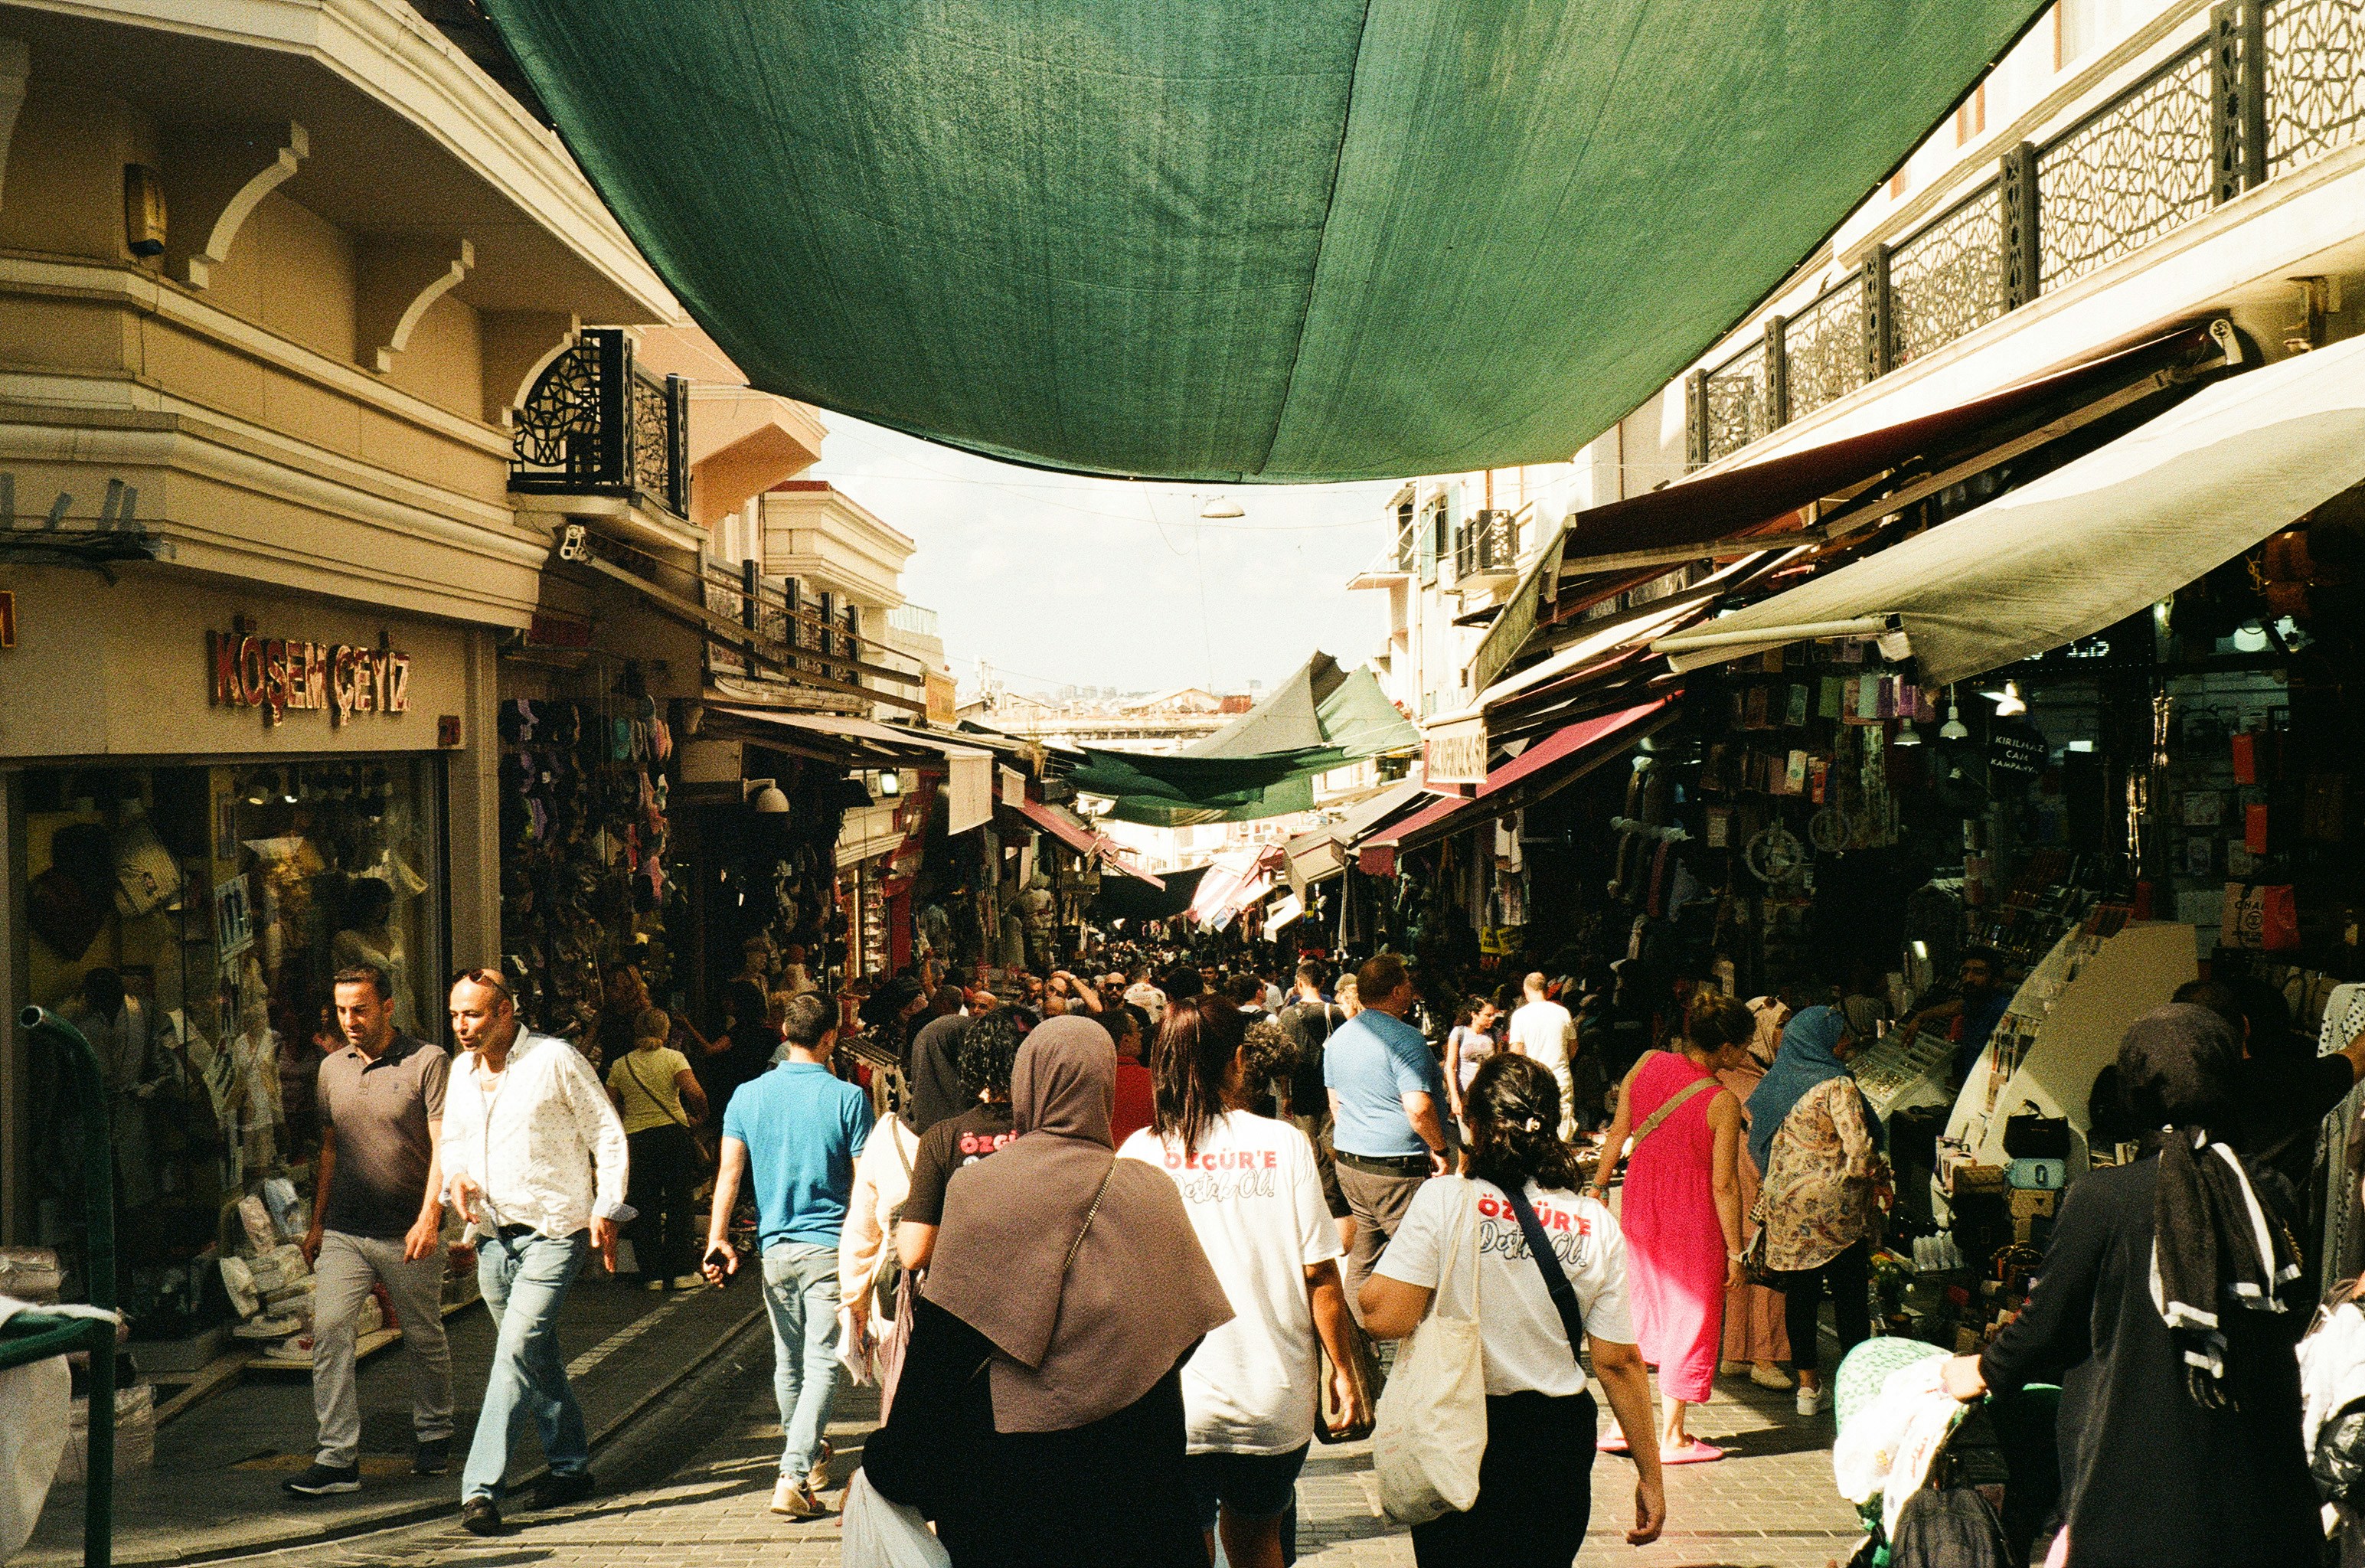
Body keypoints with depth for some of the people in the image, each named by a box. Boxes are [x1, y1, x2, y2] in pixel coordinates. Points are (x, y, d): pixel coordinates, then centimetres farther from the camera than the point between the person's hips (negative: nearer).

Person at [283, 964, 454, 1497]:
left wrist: (429, 1218, -19)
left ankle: (432, 1436, 28)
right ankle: (338, 1457, -7)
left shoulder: (427, 1062, -6)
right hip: (344, 1232, 4)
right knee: (328, 1329, -11)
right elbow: (329, 1149, 19)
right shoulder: (331, 1068, 10)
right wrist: (316, 1223, 17)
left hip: (408, 1233, -4)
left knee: (424, 1339, 8)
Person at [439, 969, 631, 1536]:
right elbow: (453, 1142, 22)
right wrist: (455, 1178, 0)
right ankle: (570, 1466, 29)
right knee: (538, 1358, 15)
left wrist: (606, 1208, -12)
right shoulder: (460, 1072, 10)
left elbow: (608, 1135, -5)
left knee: (517, 1348, -16)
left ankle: (480, 1488, -17)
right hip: (491, 1235, 7)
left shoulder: (555, 1059, -9)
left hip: (553, 1232, -7)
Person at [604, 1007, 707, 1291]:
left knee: (644, 1207, 10)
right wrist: (699, 1117, 1)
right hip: (674, 1133, -2)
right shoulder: (674, 1058, -3)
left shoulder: (620, 1065, 5)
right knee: (678, 1204, 8)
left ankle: (653, 1274, 11)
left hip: (635, 1139, 2)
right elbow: (696, 1094, -16)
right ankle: (681, 1271, 11)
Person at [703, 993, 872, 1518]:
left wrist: (717, 1239, 3)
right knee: (822, 1362, -2)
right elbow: (863, 1183, -5)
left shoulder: (748, 1096, 1)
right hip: (829, 1245, -4)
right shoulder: (847, 1097, -7)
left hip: (775, 1246, 4)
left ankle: (807, 1457, 34)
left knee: (787, 1361, 18)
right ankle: (794, 1477, -13)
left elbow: (730, 1173, -1)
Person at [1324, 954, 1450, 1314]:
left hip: (1348, 1162, 9)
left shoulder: (1339, 1037, 11)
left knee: (1364, 1253, 17)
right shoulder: (1405, 1038, -16)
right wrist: (1439, 1149, -11)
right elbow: (1418, 1108, -24)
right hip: (1397, 1170, -8)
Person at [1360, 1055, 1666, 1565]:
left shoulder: (1443, 1201, -14)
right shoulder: (1597, 1226, -4)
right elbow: (1618, 1362, -2)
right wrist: (1649, 1474, 8)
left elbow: (1384, 1318, -18)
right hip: (1558, 1440, 3)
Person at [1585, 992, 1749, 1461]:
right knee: (1690, 1318, 9)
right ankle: (1672, 1437, 16)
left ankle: (1625, 1422, 23)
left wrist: (1599, 1185, 15)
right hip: (1691, 1220, -5)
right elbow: (1724, 1185, -16)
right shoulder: (1723, 1104, -19)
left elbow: (1618, 1131, 2)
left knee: (1642, 1310, 19)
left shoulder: (1648, 1063, -6)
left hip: (1639, 1207, 6)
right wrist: (1734, 1253, -7)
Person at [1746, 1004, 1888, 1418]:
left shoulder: (1776, 1082, 5)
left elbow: (1758, 1143, 11)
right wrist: (1878, 1179, -1)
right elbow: (1859, 1147, -19)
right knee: (1850, 1293, 5)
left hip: (1786, 1203, 6)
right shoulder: (1837, 1085, -14)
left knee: (1799, 1293, 9)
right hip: (1837, 1205, -6)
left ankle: (1808, 1386, 14)